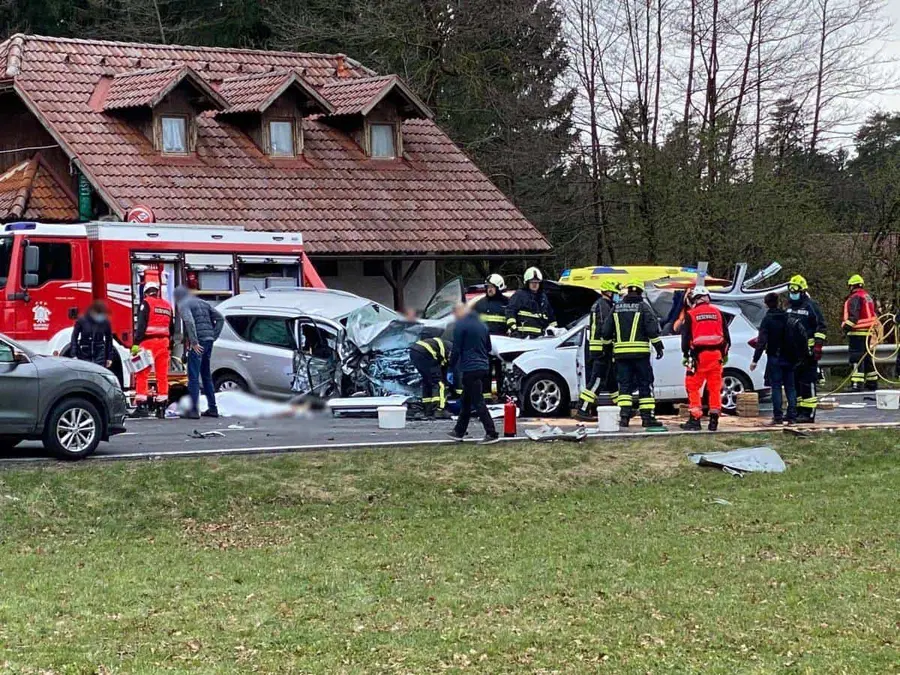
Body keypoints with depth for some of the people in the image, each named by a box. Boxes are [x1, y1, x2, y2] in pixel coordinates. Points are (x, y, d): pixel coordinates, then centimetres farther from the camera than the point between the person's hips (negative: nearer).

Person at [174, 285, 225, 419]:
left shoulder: (184, 305, -2)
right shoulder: (203, 303, 21)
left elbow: (189, 322, -20)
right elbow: (220, 318, 18)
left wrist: (194, 342, -19)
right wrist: (214, 336, 14)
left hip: (198, 344, -8)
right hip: (209, 341, 8)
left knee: (193, 377, -6)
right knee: (206, 375, 17)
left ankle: (194, 410, -10)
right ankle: (212, 408, 18)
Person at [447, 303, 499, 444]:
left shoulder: (460, 325, -10)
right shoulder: (481, 325, 15)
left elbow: (456, 350, -13)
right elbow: (488, 348, 23)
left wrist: (451, 369, -6)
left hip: (469, 369, -9)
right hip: (483, 367, 9)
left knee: (478, 402, -8)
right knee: (466, 401, 18)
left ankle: (491, 434, -13)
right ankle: (459, 431, 25)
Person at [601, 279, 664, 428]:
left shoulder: (616, 307, 9)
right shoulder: (643, 307, -3)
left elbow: (606, 331, 12)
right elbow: (652, 329, -10)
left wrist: (608, 344, 26)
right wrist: (659, 346, -2)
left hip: (621, 353, 3)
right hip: (640, 352, -3)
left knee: (624, 384, 6)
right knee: (645, 385, 2)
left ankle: (624, 416, -5)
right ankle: (647, 417, -1)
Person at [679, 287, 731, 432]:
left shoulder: (690, 314, 0)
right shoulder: (717, 312, 11)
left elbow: (686, 336, -1)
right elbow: (726, 334, 13)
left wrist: (685, 355, 7)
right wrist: (725, 353, 22)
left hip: (699, 355, -4)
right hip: (716, 354, 4)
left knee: (693, 387, 3)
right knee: (715, 387, 8)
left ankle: (695, 419, -5)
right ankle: (714, 421, 8)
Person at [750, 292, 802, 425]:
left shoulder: (768, 319, -10)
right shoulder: (787, 318, 7)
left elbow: (762, 341, -15)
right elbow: (802, 336, 11)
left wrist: (755, 359, -14)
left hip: (775, 358, -5)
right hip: (790, 358, 5)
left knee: (776, 386, -3)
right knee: (790, 387, 9)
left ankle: (778, 416, -8)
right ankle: (792, 416, 7)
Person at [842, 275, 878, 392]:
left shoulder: (855, 298, -13)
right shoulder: (868, 297, 17)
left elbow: (853, 316, -21)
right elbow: (875, 314, 22)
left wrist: (846, 327, -13)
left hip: (857, 333, -9)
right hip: (869, 332, 9)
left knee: (856, 359, -10)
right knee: (867, 357, 18)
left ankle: (857, 384, -17)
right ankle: (872, 382, 23)